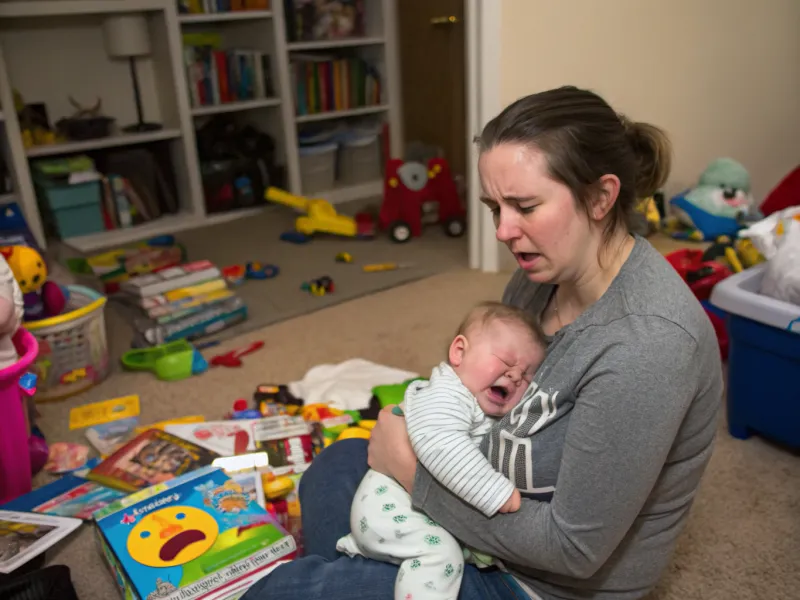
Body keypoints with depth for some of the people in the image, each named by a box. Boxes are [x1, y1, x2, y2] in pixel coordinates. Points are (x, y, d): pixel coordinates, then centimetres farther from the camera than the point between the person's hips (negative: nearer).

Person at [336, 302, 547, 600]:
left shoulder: (487, 415, 12)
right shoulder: (445, 396, -22)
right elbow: (440, 445, -38)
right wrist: (496, 493, -38)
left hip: (421, 506, 10)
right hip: (388, 506, -10)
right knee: (441, 552, -25)